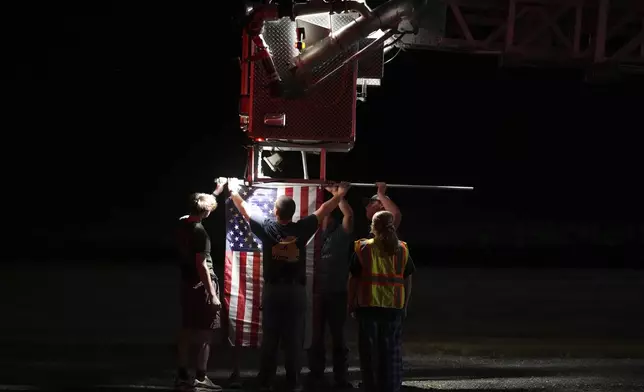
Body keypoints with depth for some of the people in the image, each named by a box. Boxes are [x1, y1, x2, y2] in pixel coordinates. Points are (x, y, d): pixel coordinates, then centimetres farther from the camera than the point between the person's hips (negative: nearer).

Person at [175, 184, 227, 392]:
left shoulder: (182, 223, 3)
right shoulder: (199, 232, -21)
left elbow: (200, 208, 27)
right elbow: (202, 265, -22)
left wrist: (216, 192, 32)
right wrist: (212, 295, -20)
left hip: (187, 283, 8)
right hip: (202, 285, -8)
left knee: (187, 330, 13)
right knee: (206, 332, -1)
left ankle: (182, 375, 16)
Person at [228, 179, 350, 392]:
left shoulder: (267, 227, -5)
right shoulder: (302, 229, -5)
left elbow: (245, 210, 11)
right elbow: (323, 211, 9)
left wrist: (234, 192, 28)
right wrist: (339, 194, 24)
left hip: (272, 290, 0)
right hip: (296, 291, 0)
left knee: (269, 339, 5)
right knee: (294, 340, 3)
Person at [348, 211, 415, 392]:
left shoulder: (363, 249, -4)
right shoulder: (402, 251, 2)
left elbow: (354, 280, -3)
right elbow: (408, 282, 6)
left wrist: (351, 304, 8)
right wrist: (404, 306, 16)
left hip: (368, 307, -2)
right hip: (394, 309, 2)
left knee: (370, 353, 6)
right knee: (392, 353, 9)